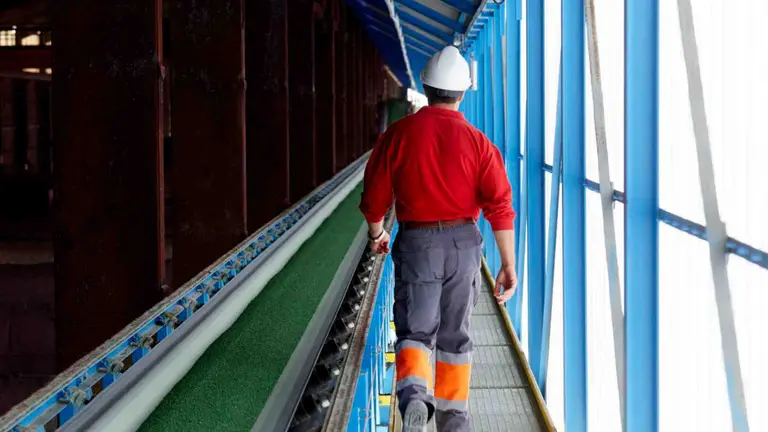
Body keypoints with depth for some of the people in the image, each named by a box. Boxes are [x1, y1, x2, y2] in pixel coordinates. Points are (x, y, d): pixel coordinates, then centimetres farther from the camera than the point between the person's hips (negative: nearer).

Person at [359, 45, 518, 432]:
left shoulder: (398, 134, -4)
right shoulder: (478, 142, -4)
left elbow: (374, 198, 2)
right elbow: (500, 207, -9)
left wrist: (376, 234, 22)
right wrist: (508, 264, -5)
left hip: (416, 242, -1)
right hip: (463, 243, 1)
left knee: (415, 331, 1)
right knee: (455, 333, 16)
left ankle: (414, 396, -28)